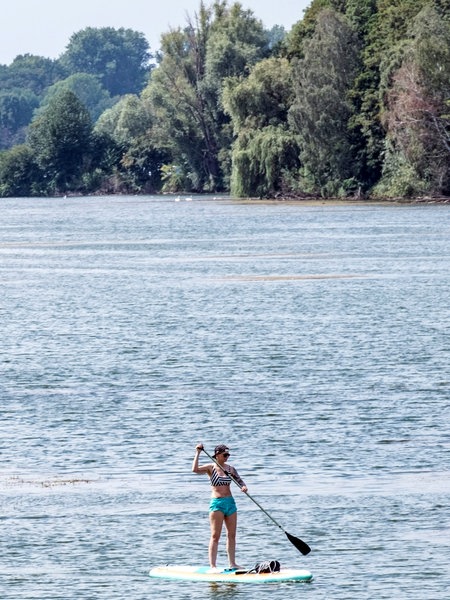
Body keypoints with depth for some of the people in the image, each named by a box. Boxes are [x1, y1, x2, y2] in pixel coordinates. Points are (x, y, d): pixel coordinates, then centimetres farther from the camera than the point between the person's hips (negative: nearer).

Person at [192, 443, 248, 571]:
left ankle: (232, 563, 18)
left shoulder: (230, 469, 9)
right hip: (217, 503, -5)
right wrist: (197, 453, -21)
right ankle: (212, 565, -7)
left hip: (230, 502, 5)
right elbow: (195, 469, -19)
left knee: (231, 535, 10)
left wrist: (243, 486, -12)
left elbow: (239, 481, 11)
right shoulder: (211, 468, -5)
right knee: (215, 536, -6)